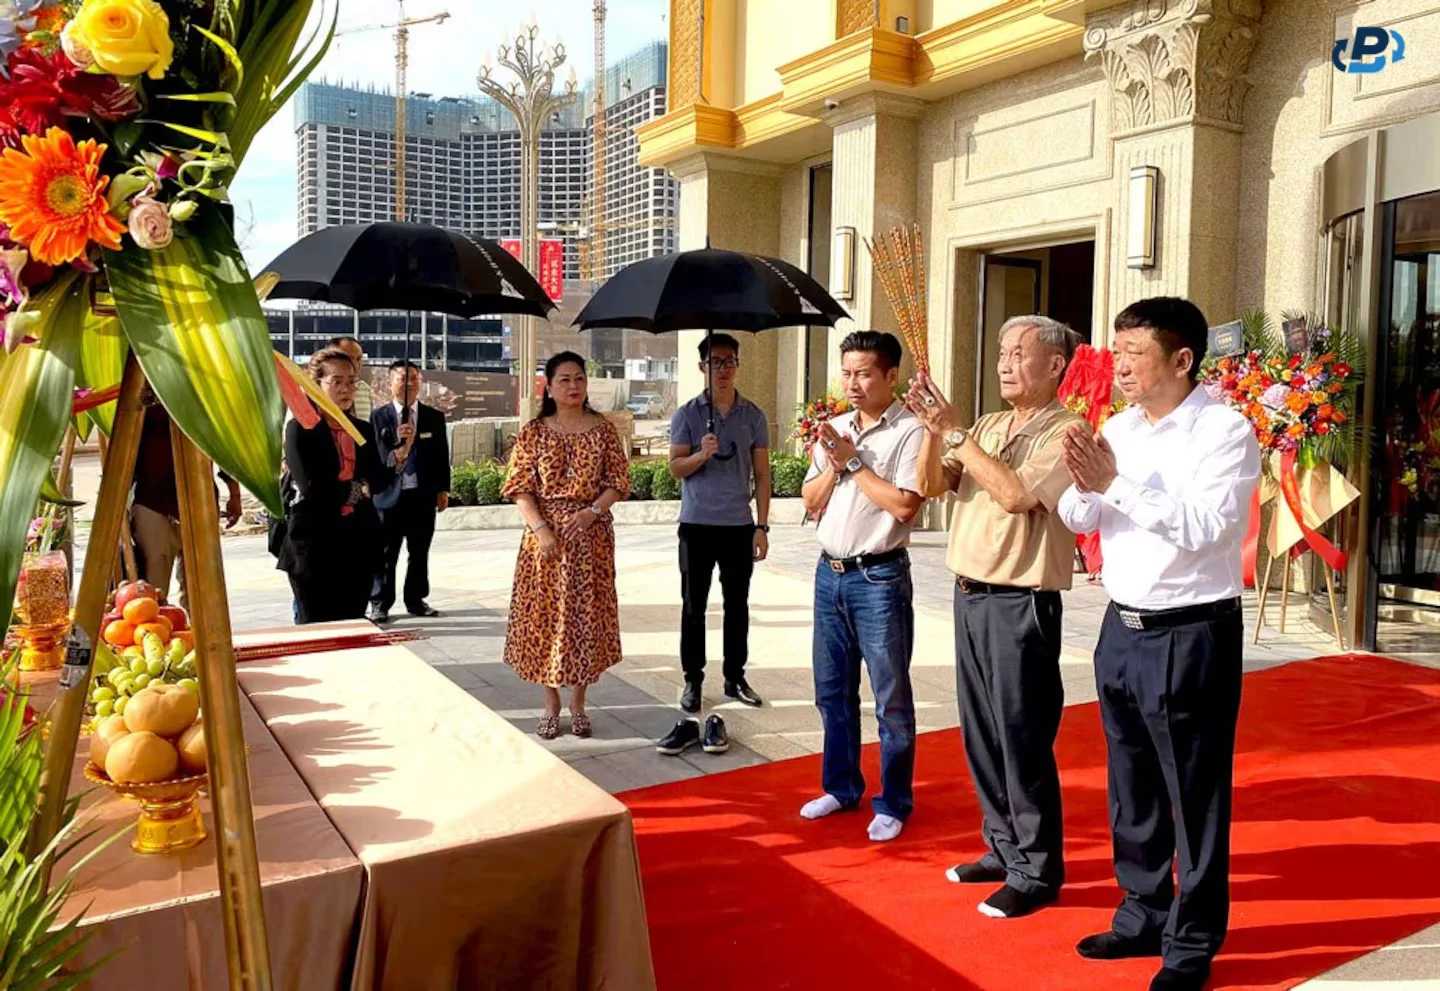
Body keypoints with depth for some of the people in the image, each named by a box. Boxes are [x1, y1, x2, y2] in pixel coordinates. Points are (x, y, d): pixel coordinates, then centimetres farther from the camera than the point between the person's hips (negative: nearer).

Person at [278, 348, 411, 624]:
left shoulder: (363, 430, 10)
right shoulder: (300, 428, -7)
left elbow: (377, 483, 3)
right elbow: (312, 488, -17)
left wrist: (400, 453, -11)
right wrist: (356, 489, -4)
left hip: (359, 542, 5)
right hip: (316, 544, -5)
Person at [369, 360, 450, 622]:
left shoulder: (435, 417, 7)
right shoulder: (379, 416, 2)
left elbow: (442, 456, 8)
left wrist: (443, 490, 5)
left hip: (423, 495, 2)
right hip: (389, 495, -2)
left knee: (420, 554, 10)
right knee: (385, 554, 2)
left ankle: (416, 600, 22)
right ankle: (380, 604, 11)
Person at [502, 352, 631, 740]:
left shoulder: (603, 429, 3)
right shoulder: (534, 431, 1)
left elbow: (618, 482, 2)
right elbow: (520, 487, -3)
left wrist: (593, 511, -14)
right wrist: (541, 529, -14)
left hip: (591, 535, 1)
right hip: (545, 534, 0)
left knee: (587, 614, 4)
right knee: (545, 615, 3)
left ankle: (578, 704, 18)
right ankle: (551, 705, 17)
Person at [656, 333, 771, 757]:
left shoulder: (754, 416, 4)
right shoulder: (687, 414, 1)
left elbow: (762, 474, 5)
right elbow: (675, 467, -1)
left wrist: (762, 526, -1)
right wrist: (700, 455, -22)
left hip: (739, 525, 1)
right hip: (697, 524, -1)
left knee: (737, 604, 9)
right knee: (694, 605, 3)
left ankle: (735, 677, 22)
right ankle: (693, 679, 13)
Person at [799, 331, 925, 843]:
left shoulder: (909, 432, -10)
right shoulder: (833, 429, 10)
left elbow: (905, 505, -20)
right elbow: (811, 502, 9)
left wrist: (854, 462, -13)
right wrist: (833, 464, -8)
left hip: (879, 578, -6)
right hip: (830, 572, 7)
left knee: (890, 697, 3)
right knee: (833, 690, 15)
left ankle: (894, 804, 16)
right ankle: (841, 786, 31)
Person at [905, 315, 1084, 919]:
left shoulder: (1064, 431, -10)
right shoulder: (987, 427, 13)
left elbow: (1015, 493, -24)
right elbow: (931, 485, 8)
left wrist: (955, 431, -19)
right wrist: (934, 429, -8)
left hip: (1020, 603, -8)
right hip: (970, 594, 8)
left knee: (1023, 740, 0)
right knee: (981, 734, 15)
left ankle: (1037, 871, 15)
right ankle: (1004, 848, 31)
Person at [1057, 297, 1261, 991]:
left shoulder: (1226, 432, -13)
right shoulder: (1117, 428, 6)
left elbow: (1203, 526, -26)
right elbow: (1079, 520, 3)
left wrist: (1117, 480, -27)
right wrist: (1084, 483, -18)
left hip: (1190, 638, -7)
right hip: (1121, 630, 7)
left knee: (1194, 799, 6)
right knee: (1131, 791, 19)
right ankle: (1143, 917, 36)